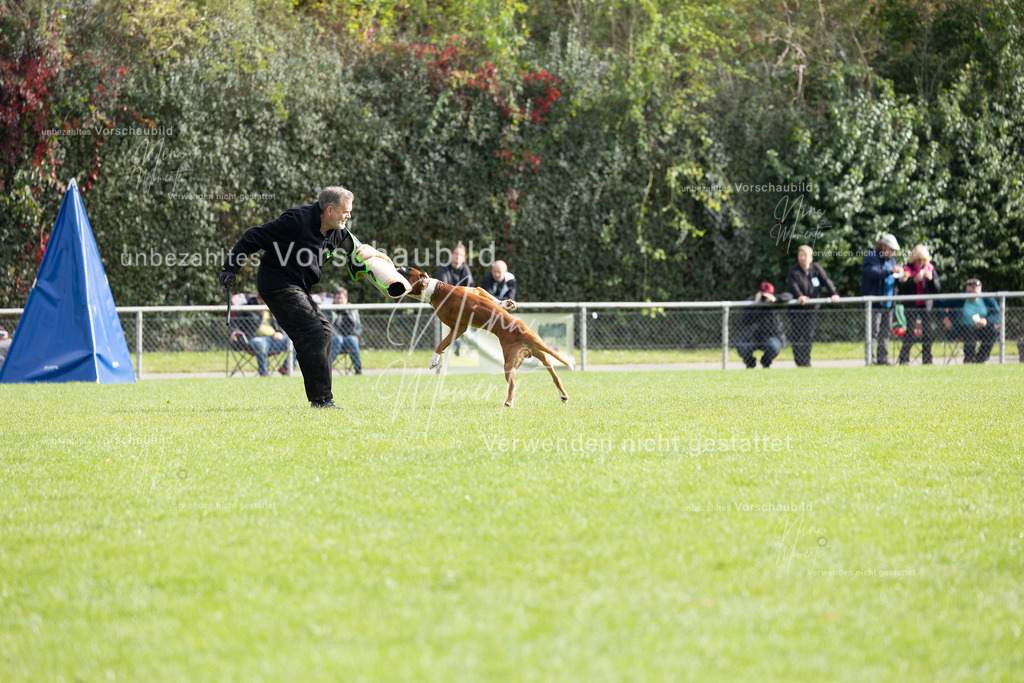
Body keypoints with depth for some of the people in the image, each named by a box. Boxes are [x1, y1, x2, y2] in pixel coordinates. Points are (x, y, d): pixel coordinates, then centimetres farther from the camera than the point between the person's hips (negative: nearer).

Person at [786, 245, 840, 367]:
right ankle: (799, 363, 2)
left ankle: (806, 363, 4)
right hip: (797, 310, -2)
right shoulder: (794, 271, -5)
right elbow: (793, 285, -22)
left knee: (809, 336, -1)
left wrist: (833, 293, -25)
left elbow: (826, 280, -7)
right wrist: (799, 296, -43)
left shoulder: (816, 268, 4)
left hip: (812, 308, 2)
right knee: (797, 336, -4)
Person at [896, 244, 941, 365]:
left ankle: (927, 360, 6)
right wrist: (914, 280, -21)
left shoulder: (930, 268, 6)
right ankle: (904, 359, -5)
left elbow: (938, 289, 5)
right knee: (910, 332, -9)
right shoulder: (908, 268, -2)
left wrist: (931, 279, -13)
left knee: (927, 333, 0)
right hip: (911, 305, -3)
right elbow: (901, 288, -10)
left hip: (926, 305, 3)